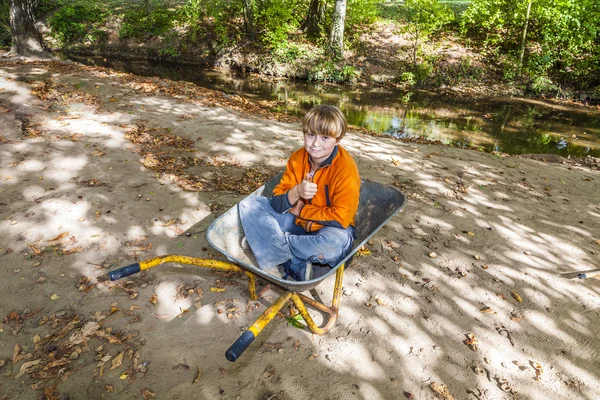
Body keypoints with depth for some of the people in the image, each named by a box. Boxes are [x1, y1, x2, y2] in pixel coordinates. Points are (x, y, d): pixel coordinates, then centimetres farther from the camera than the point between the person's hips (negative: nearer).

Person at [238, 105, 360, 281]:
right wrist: (295, 193, -30)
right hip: (297, 220, 5)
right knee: (249, 204, -9)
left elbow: (341, 218, -24)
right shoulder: (297, 158, -6)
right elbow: (277, 204, -7)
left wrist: (300, 210, -17)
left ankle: (265, 241, -20)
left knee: (337, 241, -40)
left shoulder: (345, 168, -20)